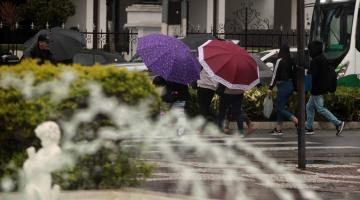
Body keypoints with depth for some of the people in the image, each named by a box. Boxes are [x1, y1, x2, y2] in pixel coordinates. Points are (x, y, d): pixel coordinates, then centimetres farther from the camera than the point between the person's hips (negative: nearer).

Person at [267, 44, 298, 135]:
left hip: (283, 86, -8)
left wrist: (270, 88, -13)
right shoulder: (291, 62, 7)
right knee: (280, 107, 14)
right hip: (290, 86, 8)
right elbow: (293, 75, 11)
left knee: (280, 108, -2)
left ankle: (298, 122, -16)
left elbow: (275, 74, -14)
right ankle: (278, 129, 14)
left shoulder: (280, 61, -13)